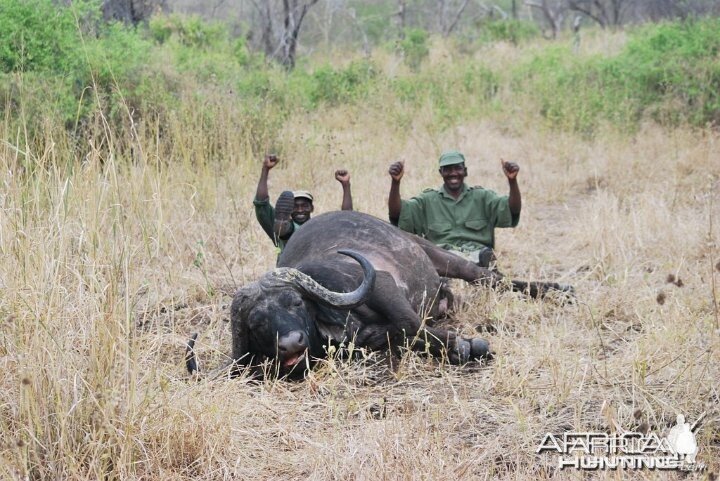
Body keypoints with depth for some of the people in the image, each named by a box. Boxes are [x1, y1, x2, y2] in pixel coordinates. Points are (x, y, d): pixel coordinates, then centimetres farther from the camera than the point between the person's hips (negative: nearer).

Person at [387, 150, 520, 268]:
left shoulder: (482, 197, 18)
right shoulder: (427, 201, 18)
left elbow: (513, 211, 4)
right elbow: (396, 215, 5)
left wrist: (512, 180, -14)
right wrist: (395, 182, -12)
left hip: (478, 256, 0)